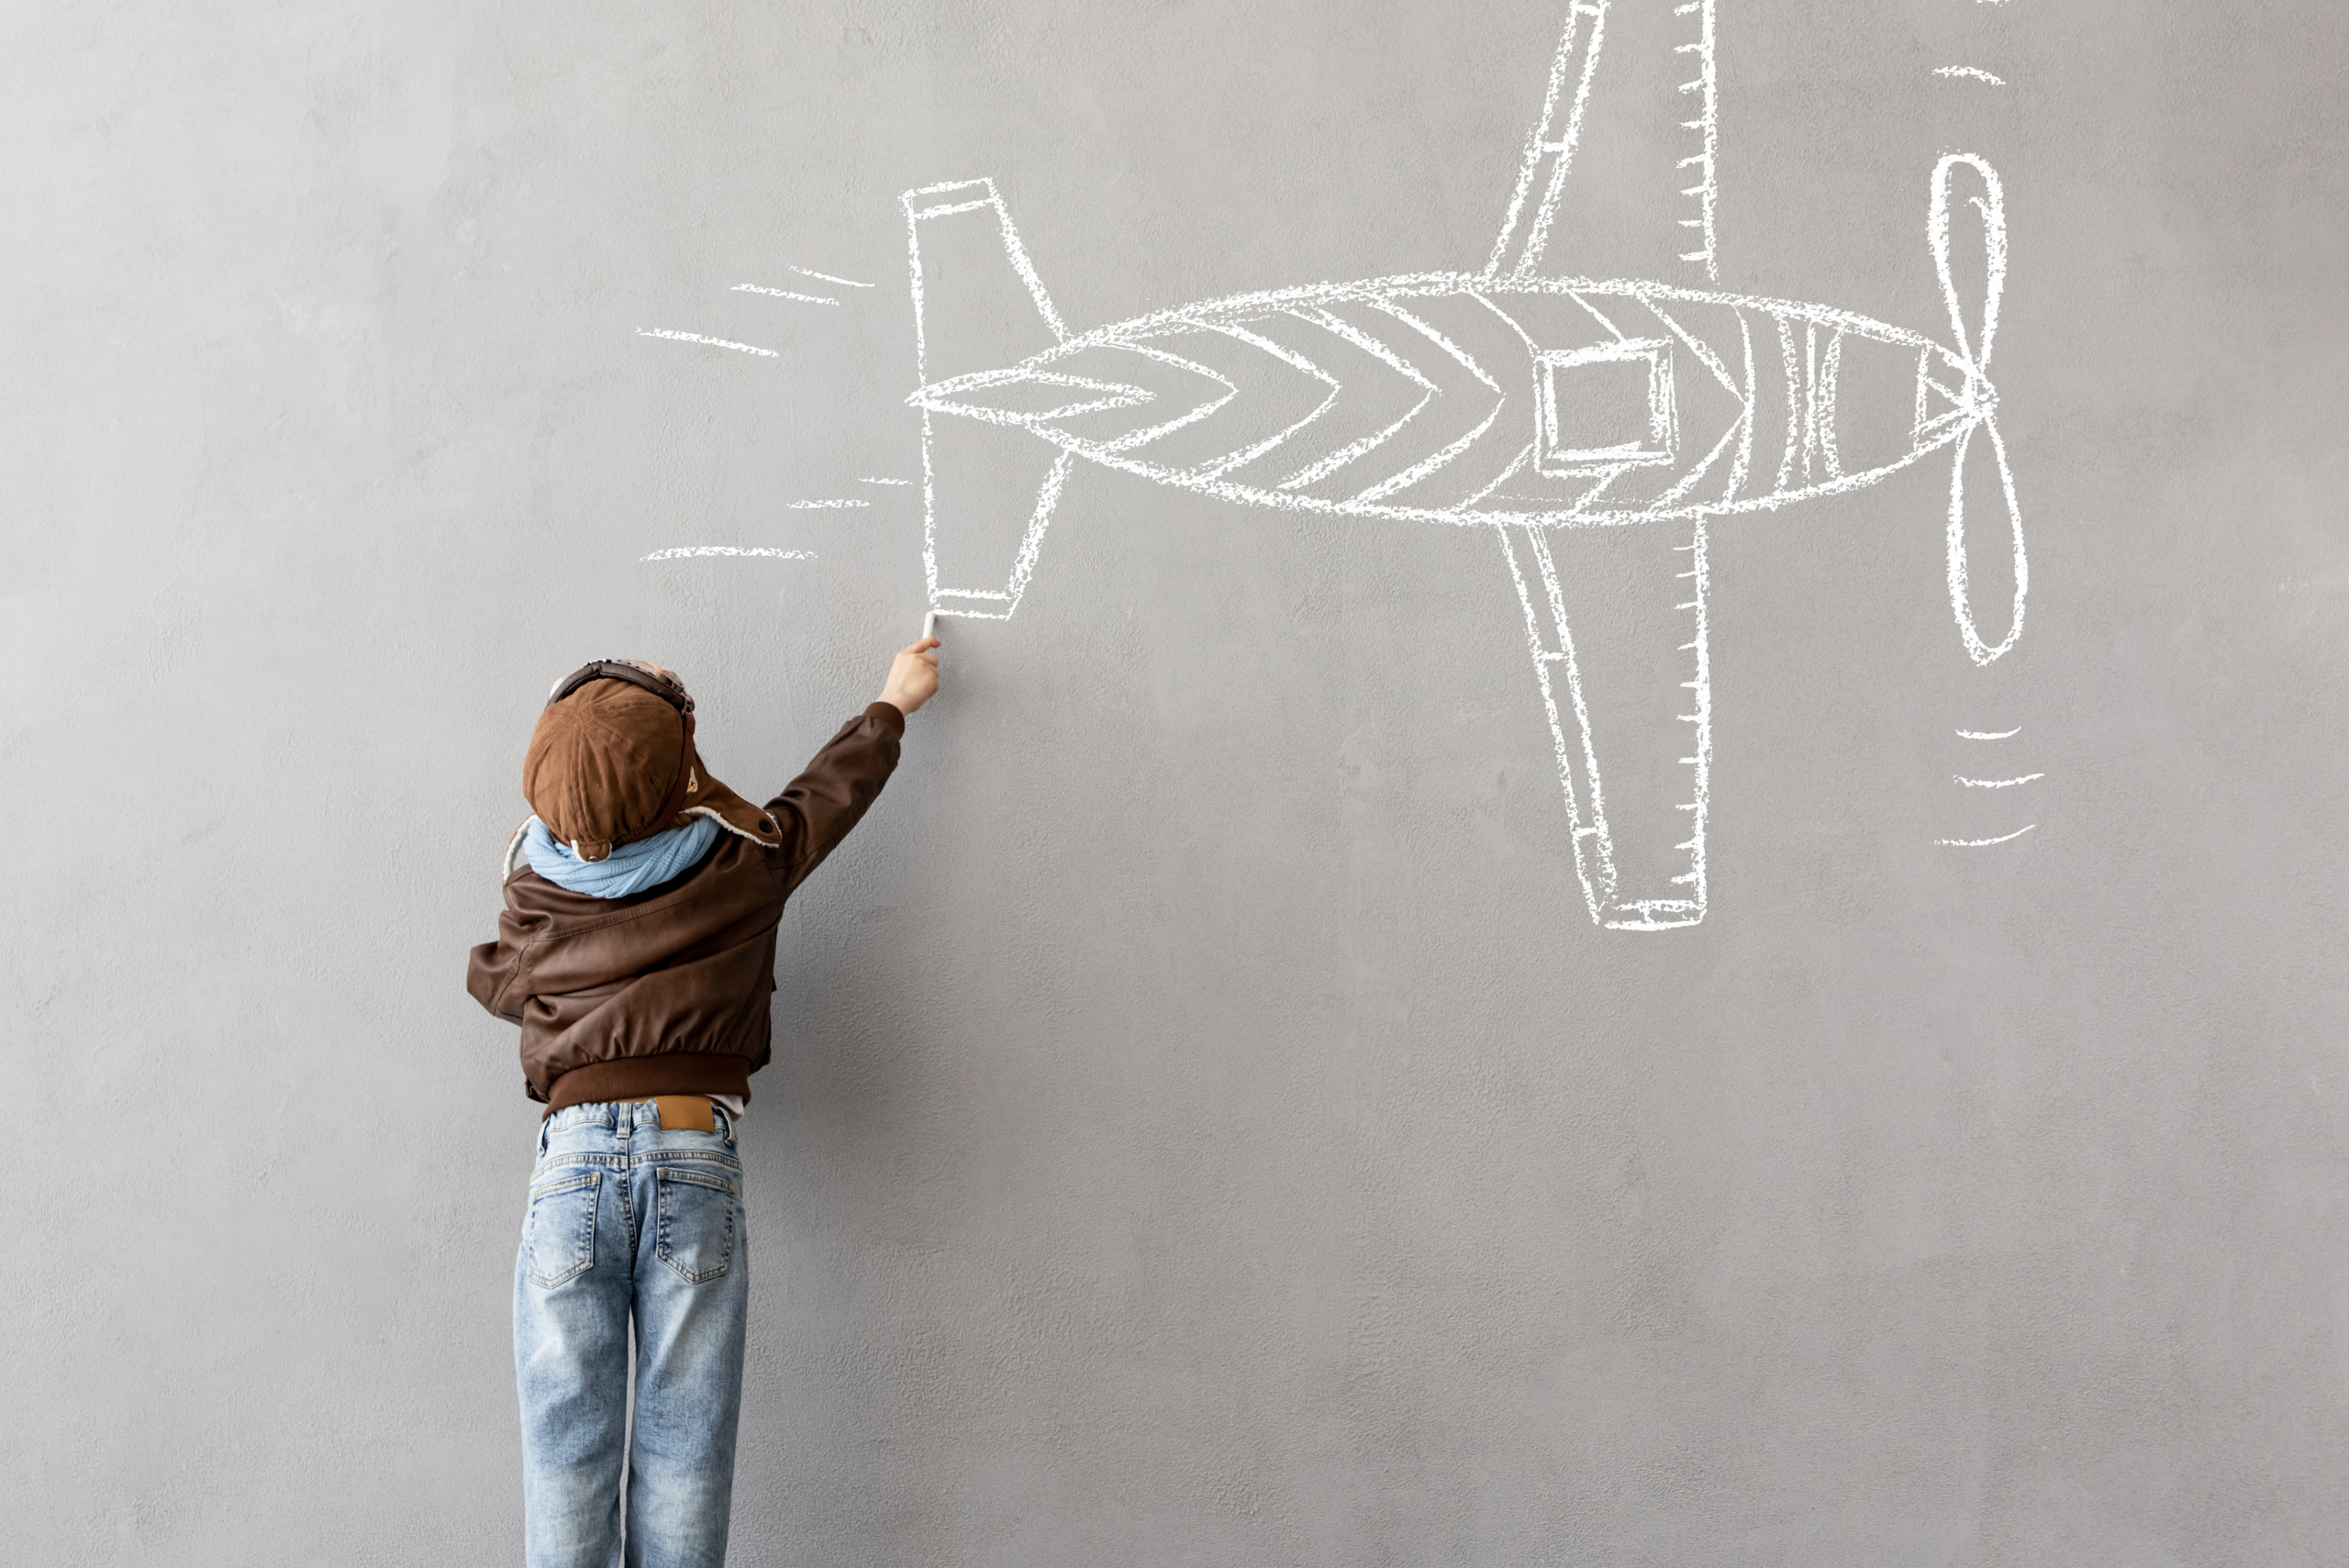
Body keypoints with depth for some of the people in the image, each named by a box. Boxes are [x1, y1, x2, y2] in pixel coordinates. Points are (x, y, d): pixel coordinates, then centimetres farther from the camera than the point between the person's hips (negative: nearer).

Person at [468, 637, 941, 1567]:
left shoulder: (537, 889, 6)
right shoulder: (739, 865, 4)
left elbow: (494, 982, 25)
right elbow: (829, 794, 22)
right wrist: (894, 704, 41)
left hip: (571, 1162, 1)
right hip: (697, 1158, 0)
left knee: (566, 1455, 1)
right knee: (683, 1455, 2)